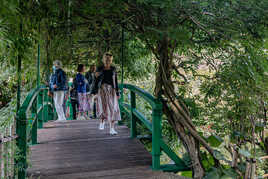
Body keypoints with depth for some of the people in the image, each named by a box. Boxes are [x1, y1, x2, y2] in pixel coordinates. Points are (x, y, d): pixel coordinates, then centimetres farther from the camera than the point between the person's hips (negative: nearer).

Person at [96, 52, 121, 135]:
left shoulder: (113, 69, 7)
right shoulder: (99, 69, 3)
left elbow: (115, 81, 9)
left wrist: (117, 92, 5)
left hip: (111, 90, 1)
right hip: (102, 90, -1)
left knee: (113, 109, -5)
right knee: (103, 106, -19)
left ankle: (112, 129, 2)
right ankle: (102, 121, 12)